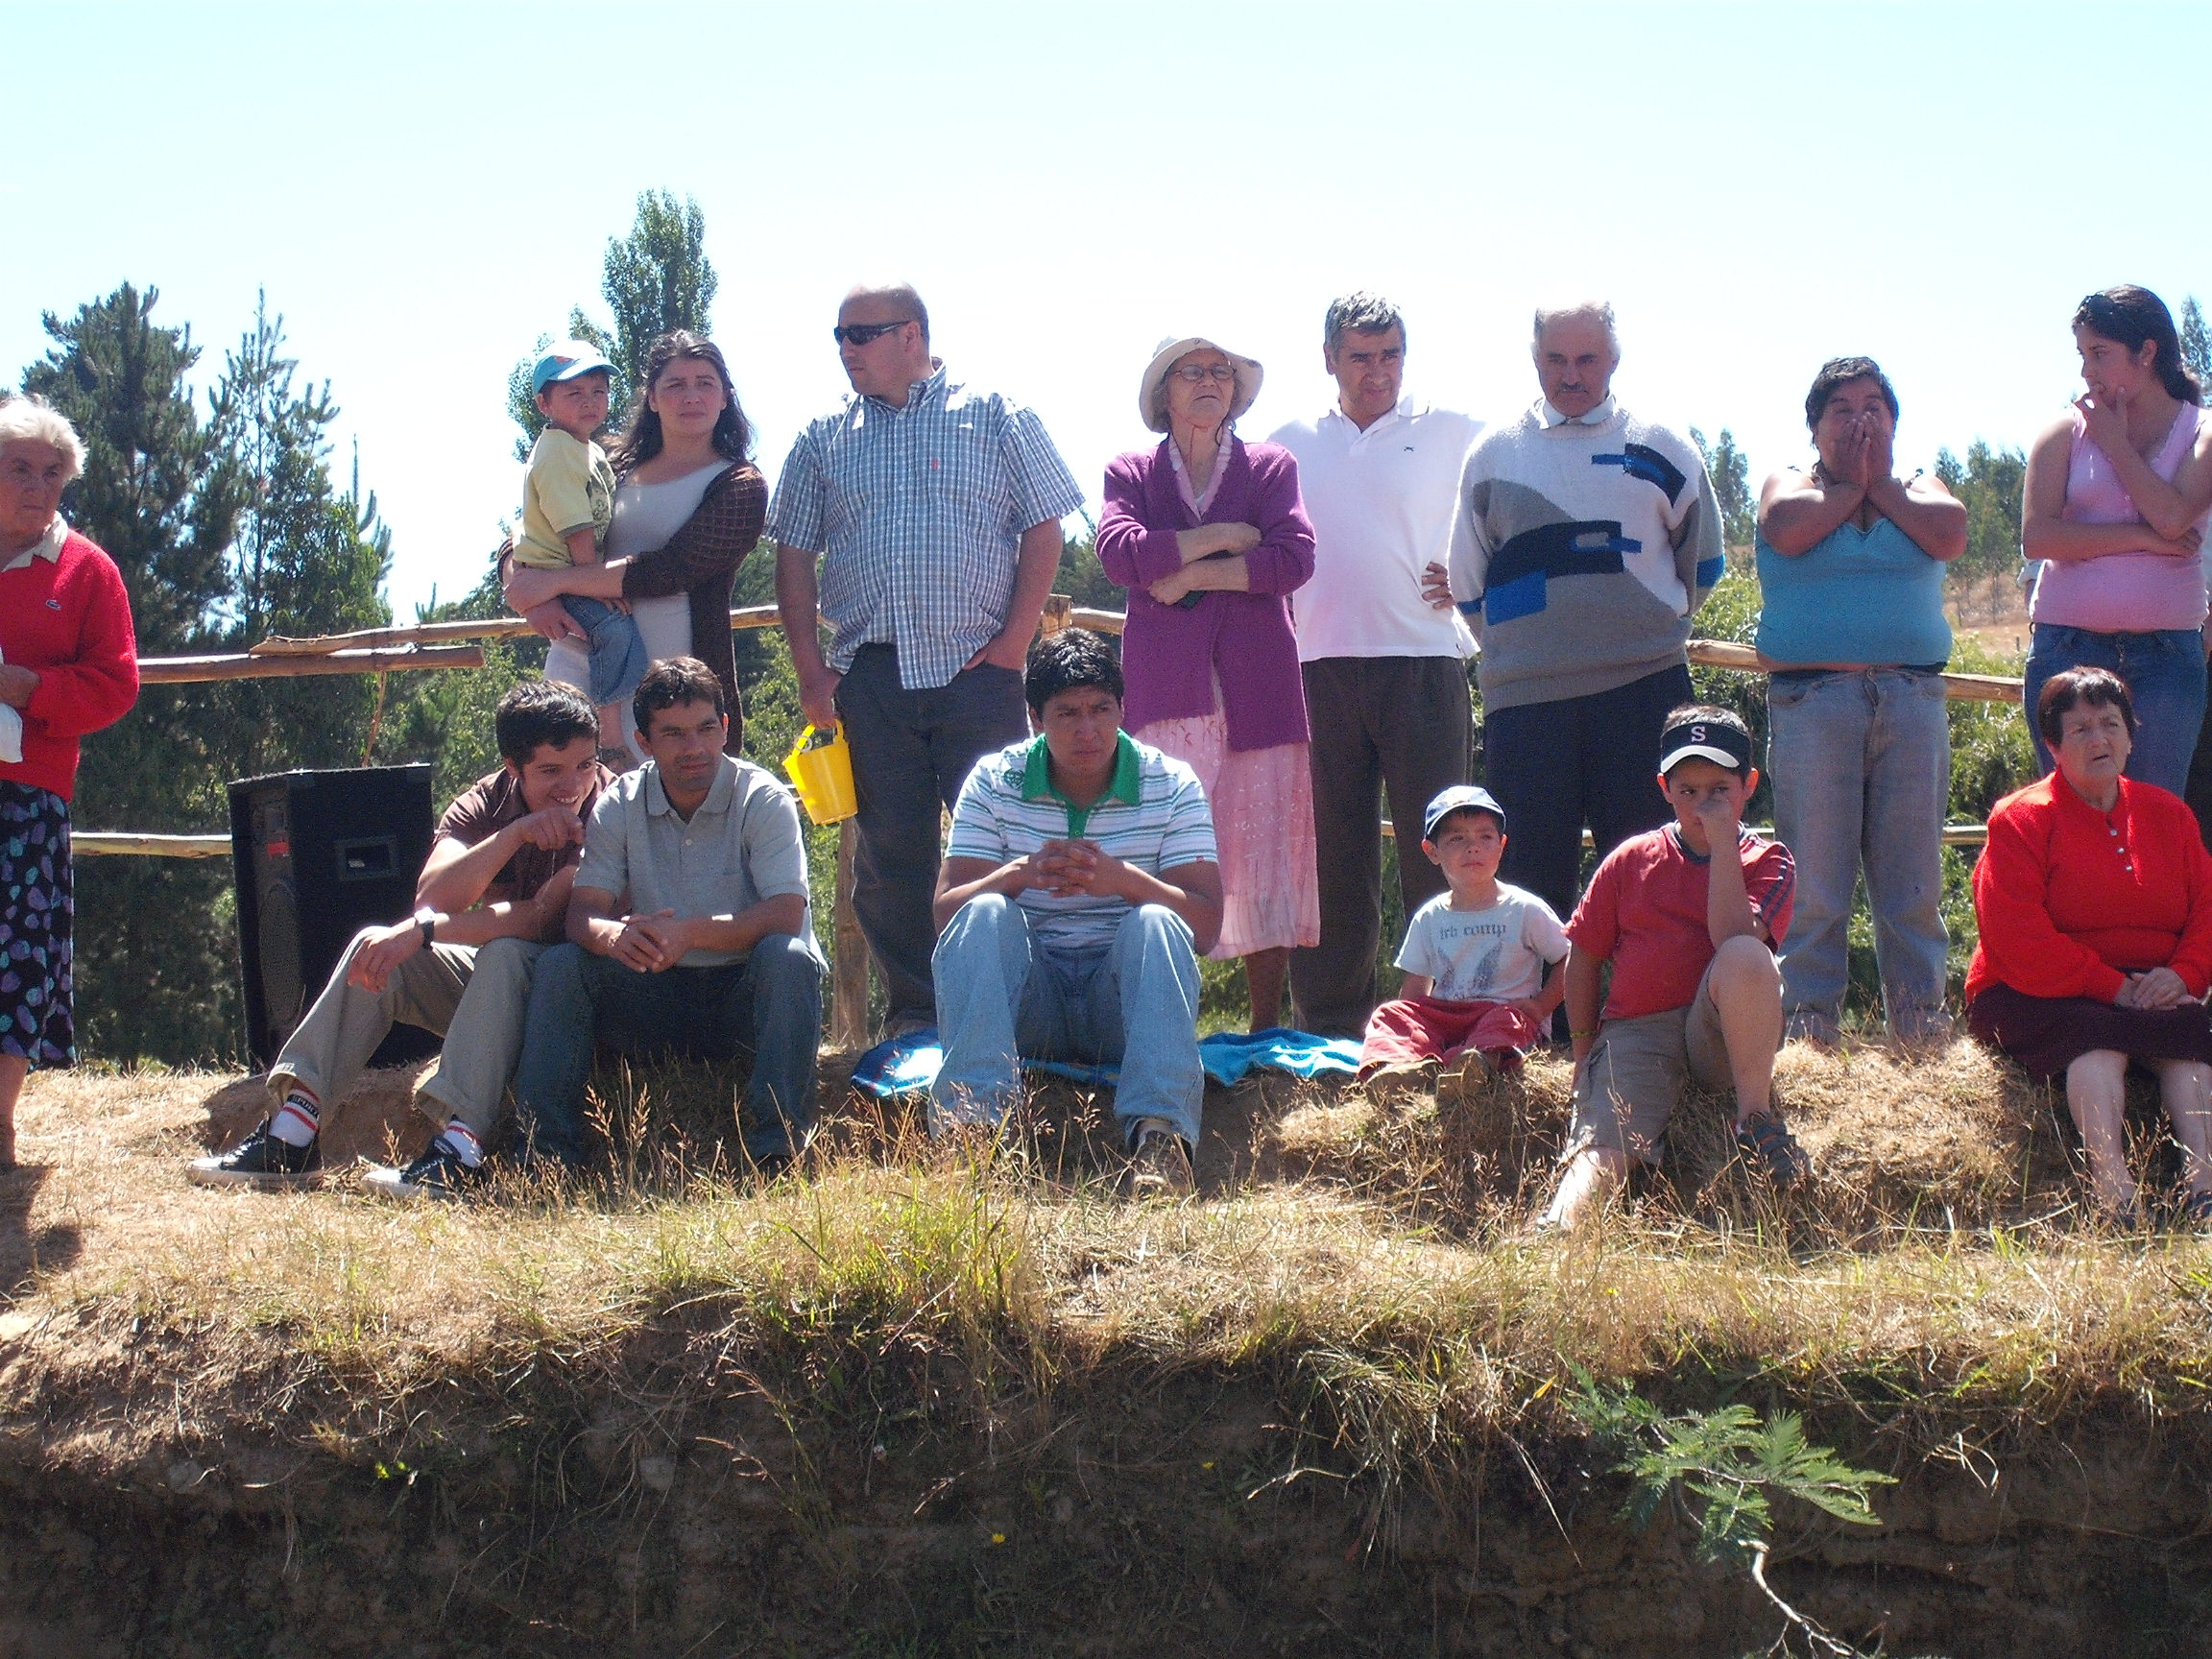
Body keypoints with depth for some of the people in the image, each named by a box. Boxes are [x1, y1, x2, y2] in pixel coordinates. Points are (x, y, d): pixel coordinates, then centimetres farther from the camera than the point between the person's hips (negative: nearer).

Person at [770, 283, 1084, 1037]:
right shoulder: (824, 439, 12)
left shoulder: (995, 417, 5)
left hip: (976, 670, -3)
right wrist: (810, 668, 2)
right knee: (889, 855, 5)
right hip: (870, 676, 3)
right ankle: (911, 1016, 13)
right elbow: (794, 555, 12)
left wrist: (1012, 644, -6)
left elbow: (1043, 531, 2)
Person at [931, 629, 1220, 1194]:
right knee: (984, 914, -27)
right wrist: (1020, 874, -27)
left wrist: (1123, 879, -28)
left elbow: (1205, 925, -8)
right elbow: (946, 911, -6)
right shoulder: (994, 782, 4)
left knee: (1155, 923, -30)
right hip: (1024, 997, 1)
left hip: (1125, 996, -1)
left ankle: (1160, 1133, -47)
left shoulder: (1171, 784, 2)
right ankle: (971, 1122, -42)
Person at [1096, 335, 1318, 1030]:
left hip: (1256, 687, 0)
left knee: (1263, 854, -2)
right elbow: (1119, 553, -5)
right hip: (1164, 687, 0)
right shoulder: (1130, 473, 15)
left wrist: (1188, 574, -6)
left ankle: (1267, 1027, 3)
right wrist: (1226, 537, -5)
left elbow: (1294, 560, -2)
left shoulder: (1272, 466, 14)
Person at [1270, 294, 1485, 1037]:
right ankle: (1329, 1025, 9)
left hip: (1423, 661, -2)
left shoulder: (1451, 433, 7)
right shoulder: (1290, 444, 14)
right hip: (1320, 664, 2)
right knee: (1331, 852, 4)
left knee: (1435, 848, -4)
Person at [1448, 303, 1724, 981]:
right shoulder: (1494, 455, 11)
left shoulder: (1659, 450, 9)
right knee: (1529, 874, 1)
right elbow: (1468, 582, 17)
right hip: (1524, 694, 1)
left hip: (1642, 689, -1)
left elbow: (1701, 562, 19)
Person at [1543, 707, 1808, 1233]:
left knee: (1746, 954, -34)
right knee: (1604, 1142, -28)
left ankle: (1757, 1120, -20)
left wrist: (1722, 840, -14)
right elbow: (1583, 959, 15)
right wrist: (1584, 1052, 10)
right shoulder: (1631, 860, 10)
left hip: (1722, 1033, -1)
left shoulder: (1766, 861, 5)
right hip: (1635, 1033, 1)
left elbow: (1732, 937, -16)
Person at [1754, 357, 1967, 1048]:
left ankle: (1920, 1016, 6)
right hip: (1812, 699, -2)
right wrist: (1851, 483, 2)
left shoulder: (1918, 487, 18)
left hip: (1912, 699, 2)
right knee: (1814, 878, -5)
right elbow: (1789, 530, -11)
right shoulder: (1791, 483, 13)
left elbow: (1949, 536, -5)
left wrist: (1882, 483, 3)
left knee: (1913, 873, 1)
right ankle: (1808, 1024, -2)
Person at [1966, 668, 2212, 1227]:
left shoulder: (2166, 814, 14)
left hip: (2151, 990, 4)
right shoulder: (2022, 819, -3)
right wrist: (2114, 988, -19)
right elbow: (2018, 940, -14)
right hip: (2038, 998, -4)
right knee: (2100, 1033, -35)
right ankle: (2109, 1176, -52)